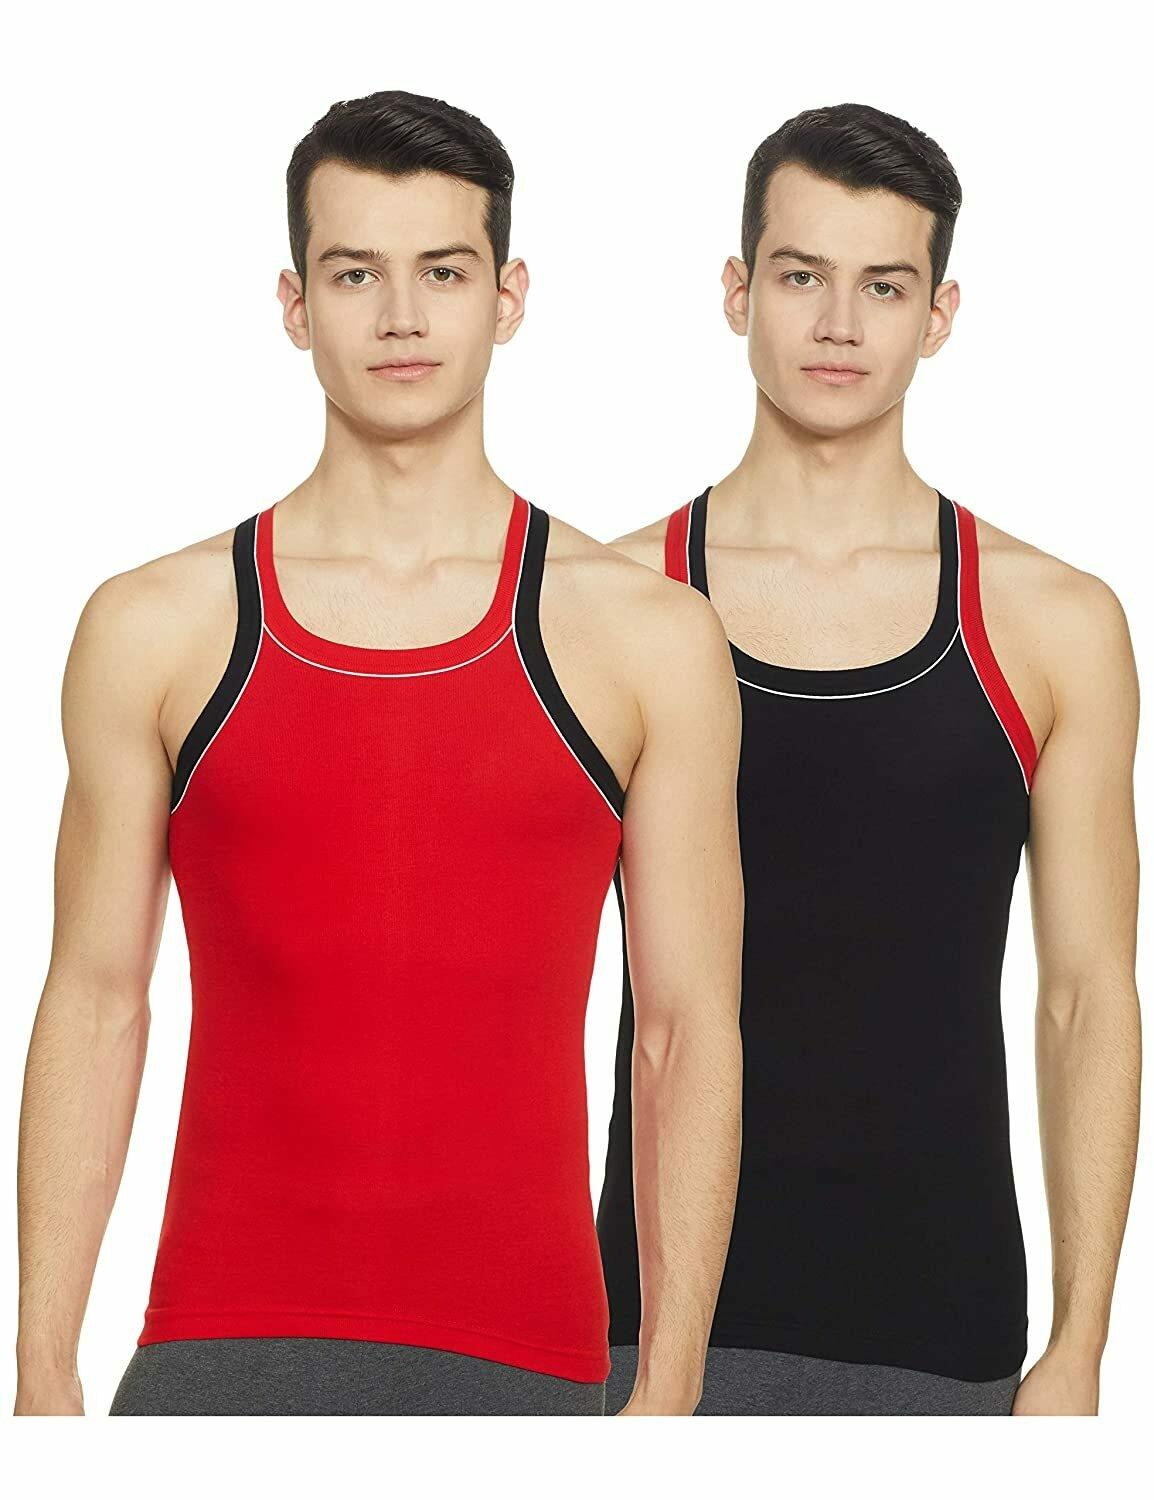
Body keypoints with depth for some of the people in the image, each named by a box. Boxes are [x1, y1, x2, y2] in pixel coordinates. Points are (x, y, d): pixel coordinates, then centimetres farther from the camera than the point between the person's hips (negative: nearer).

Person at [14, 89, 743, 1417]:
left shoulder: (646, 636, 2)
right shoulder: (153, 629, 4)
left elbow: (688, 1030, 3)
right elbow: (95, 1006, 6)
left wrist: (670, 1389, -3)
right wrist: (44, 1380, 2)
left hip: (523, 1360, 0)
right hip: (227, 1356, 0)